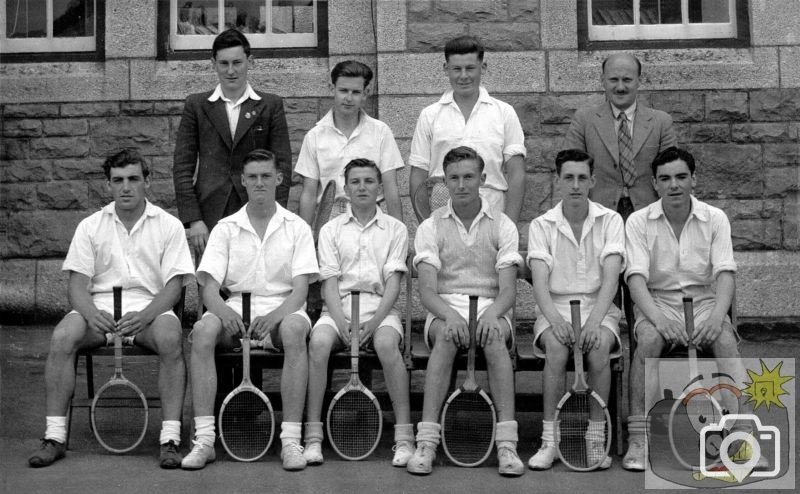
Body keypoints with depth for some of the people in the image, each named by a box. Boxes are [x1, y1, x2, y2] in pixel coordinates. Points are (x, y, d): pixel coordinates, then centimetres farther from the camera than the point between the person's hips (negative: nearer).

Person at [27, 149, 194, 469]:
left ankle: (170, 438, -30)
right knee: (62, 337, -28)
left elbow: (173, 286, -2)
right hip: (99, 308, 2)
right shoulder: (90, 227, 10)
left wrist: (144, 316, -22)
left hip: (150, 309, -2)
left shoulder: (168, 226, 5)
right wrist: (92, 313, -20)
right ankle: (55, 437, -20)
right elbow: (77, 285, 3)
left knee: (170, 338, -34)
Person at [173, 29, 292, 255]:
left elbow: (282, 165, 4)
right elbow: (183, 166, 6)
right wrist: (193, 219, -3)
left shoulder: (271, 105, 7)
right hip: (210, 218, 1)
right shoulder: (196, 105, 9)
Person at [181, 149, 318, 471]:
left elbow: (300, 289, -2)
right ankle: (204, 439, -27)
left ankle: (291, 439, -33)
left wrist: (275, 316, -24)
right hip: (235, 310, 1)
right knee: (202, 331, -30)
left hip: (282, 310, -1)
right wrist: (223, 310, -23)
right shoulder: (225, 228, 11)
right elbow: (209, 287, 2)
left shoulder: (296, 227, 8)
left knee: (294, 330, -36)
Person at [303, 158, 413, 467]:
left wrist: (373, 322, -15)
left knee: (386, 343, -34)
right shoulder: (331, 230, 12)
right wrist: (342, 323, -14)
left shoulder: (395, 229, 10)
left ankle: (404, 437, -28)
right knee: (318, 341, -30)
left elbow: (393, 283, 0)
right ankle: (313, 437, -24)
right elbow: (330, 283, 3)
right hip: (339, 306, 1)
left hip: (380, 307, -1)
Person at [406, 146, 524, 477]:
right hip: (444, 309, 0)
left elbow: (508, 290, -1)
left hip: (491, 308, 1)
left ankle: (507, 445, -37)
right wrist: (450, 314, -27)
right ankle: (426, 442, -37)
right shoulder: (430, 227, 6)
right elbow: (427, 291, -5)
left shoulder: (502, 226, 7)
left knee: (495, 336, -35)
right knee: (446, 335, -36)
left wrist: (492, 312, -24)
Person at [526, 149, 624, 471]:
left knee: (599, 346, -33)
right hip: (555, 309, 0)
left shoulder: (610, 221, 3)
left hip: (599, 308, 0)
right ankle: (550, 441, -23)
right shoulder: (541, 226, 3)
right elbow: (540, 282, -8)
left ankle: (596, 439, -19)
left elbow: (610, 278, -10)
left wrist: (594, 320, -26)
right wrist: (554, 319, -27)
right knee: (557, 348, -33)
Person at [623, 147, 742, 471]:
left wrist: (717, 315, -25)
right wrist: (657, 317, -28)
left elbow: (725, 273, -6)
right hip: (657, 302, -1)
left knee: (726, 341, -30)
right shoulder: (639, 222, -1)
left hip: (704, 301, 1)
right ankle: (638, 440, -30)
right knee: (649, 340, -33)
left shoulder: (715, 219, 3)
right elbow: (636, 276, -11)